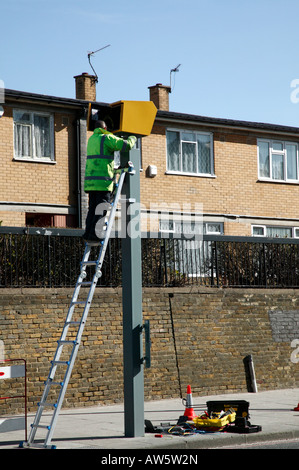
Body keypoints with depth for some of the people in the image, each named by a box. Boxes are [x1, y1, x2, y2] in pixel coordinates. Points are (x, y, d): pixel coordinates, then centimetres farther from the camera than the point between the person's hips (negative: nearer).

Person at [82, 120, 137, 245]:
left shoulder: (91, 139, 20)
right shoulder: (107, 138, -4)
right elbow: (126, 145, -10)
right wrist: (132, 139, 11)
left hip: (90, 181, 8)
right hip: (103, 180, -8)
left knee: (93, 208, 9)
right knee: (102, 210, -8)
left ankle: (88, 234, 4)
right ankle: (94, 234, -15)